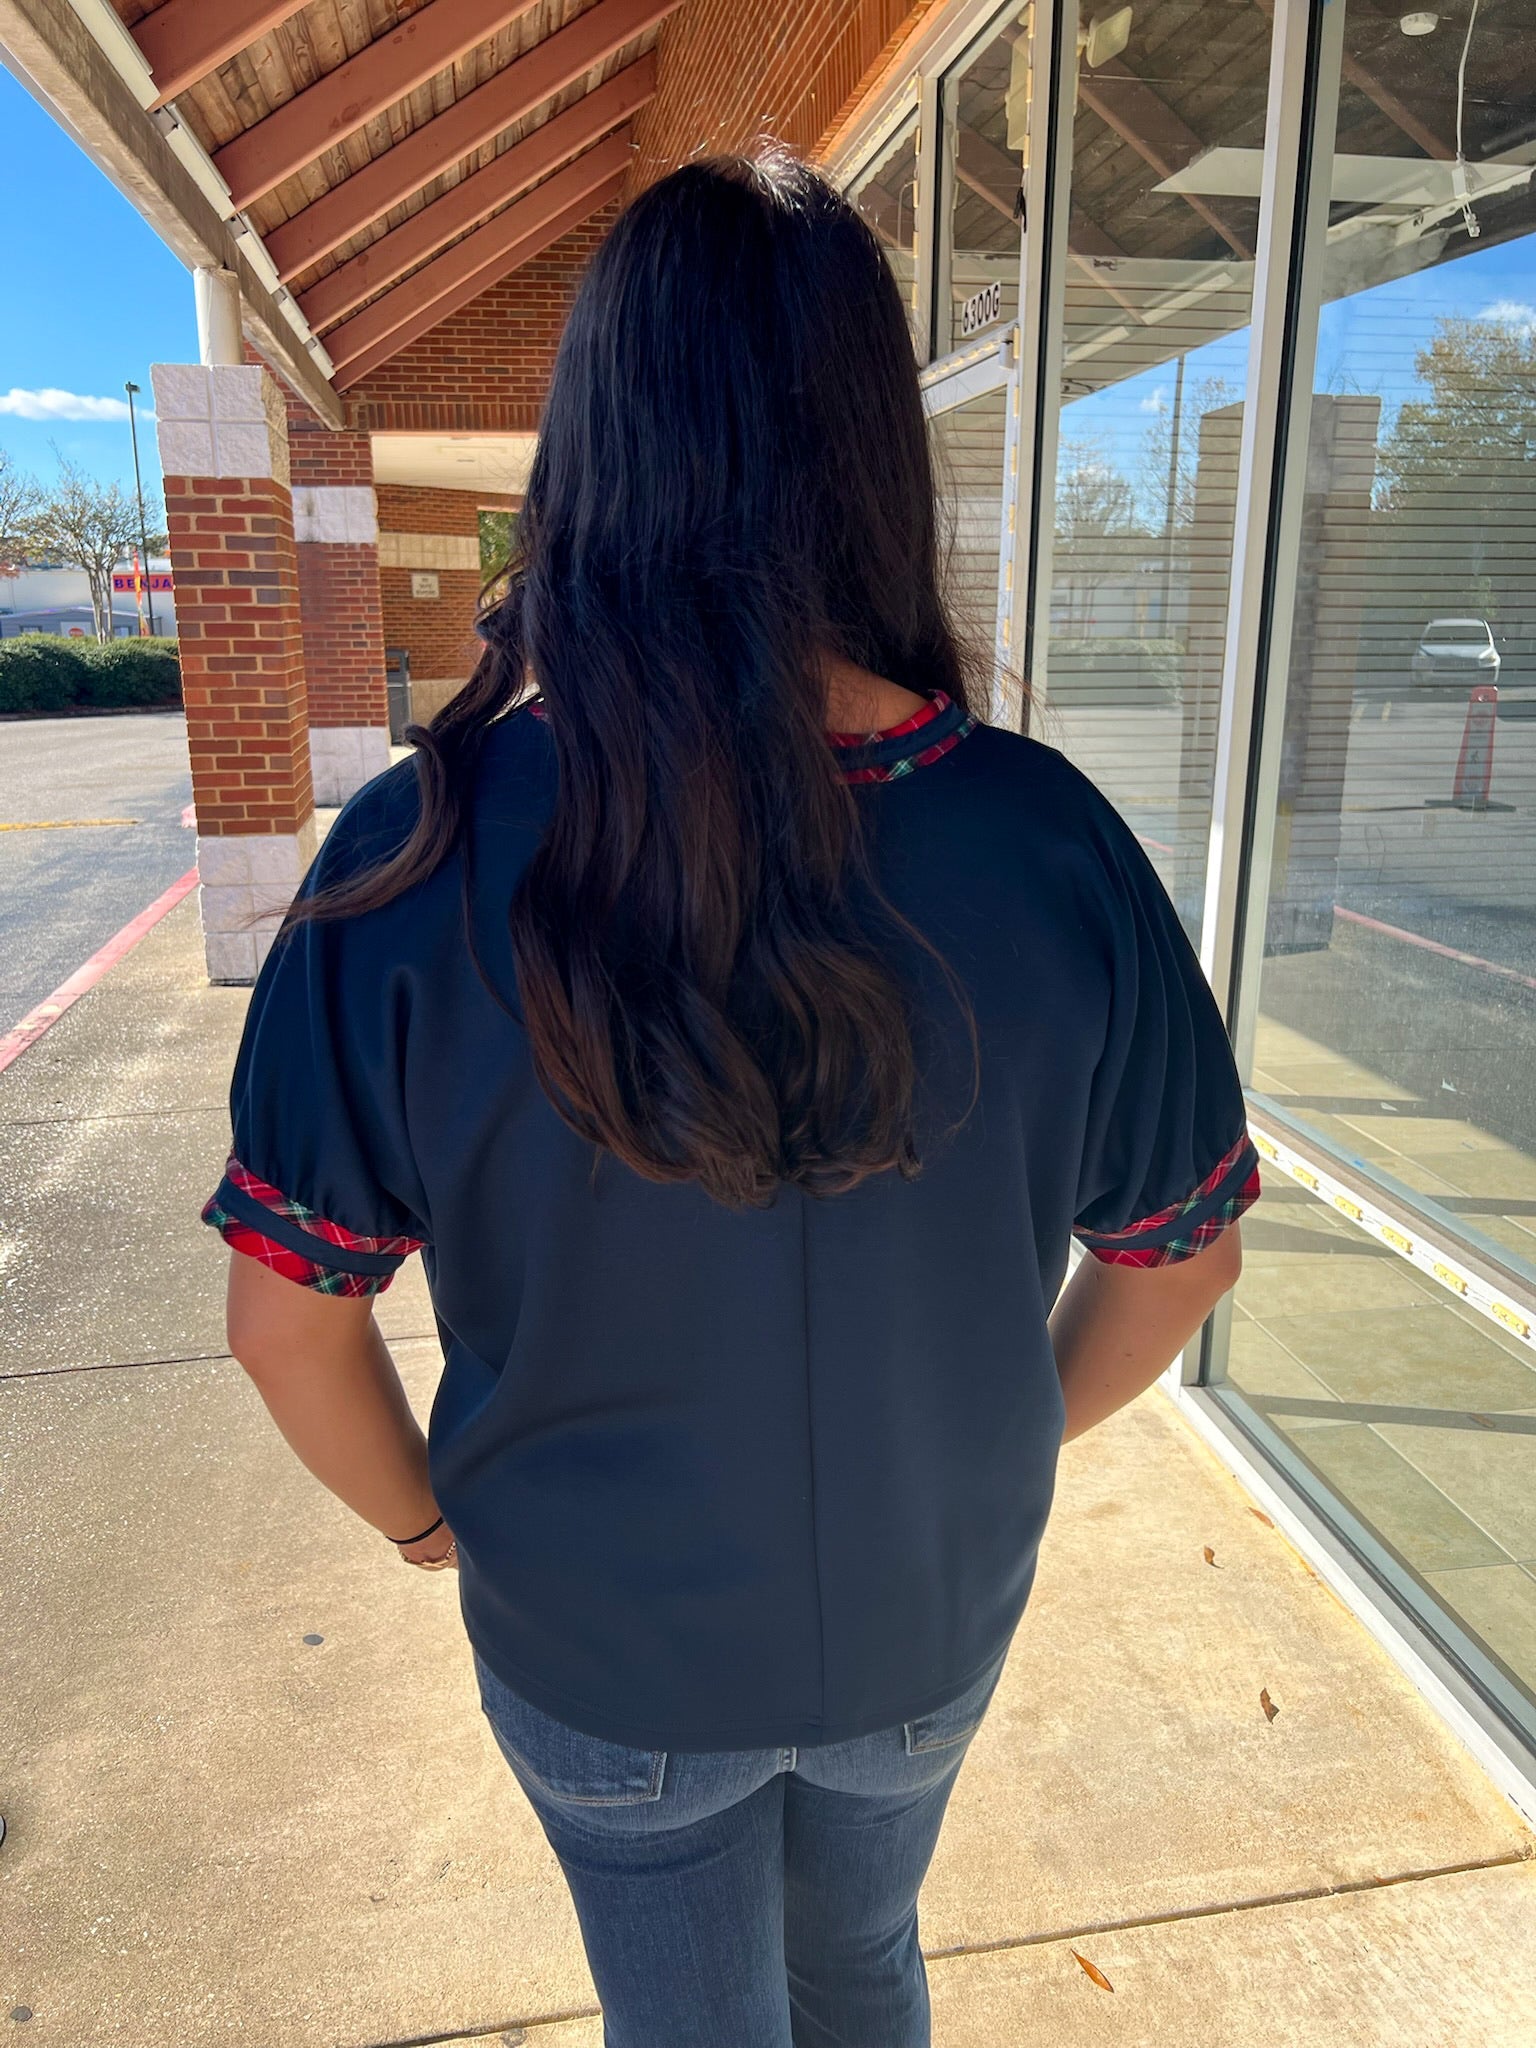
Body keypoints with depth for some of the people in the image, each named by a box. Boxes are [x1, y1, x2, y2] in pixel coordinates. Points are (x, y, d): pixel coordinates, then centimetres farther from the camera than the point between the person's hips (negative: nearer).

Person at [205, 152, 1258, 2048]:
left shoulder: (425, 853, -27)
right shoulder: (1050, 840, -22)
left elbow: (286, 1315, -18)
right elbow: (1180, 1254, -10)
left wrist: (422, 1513, 3)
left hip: (600, 1656, -1)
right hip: (928, 1625, 2)